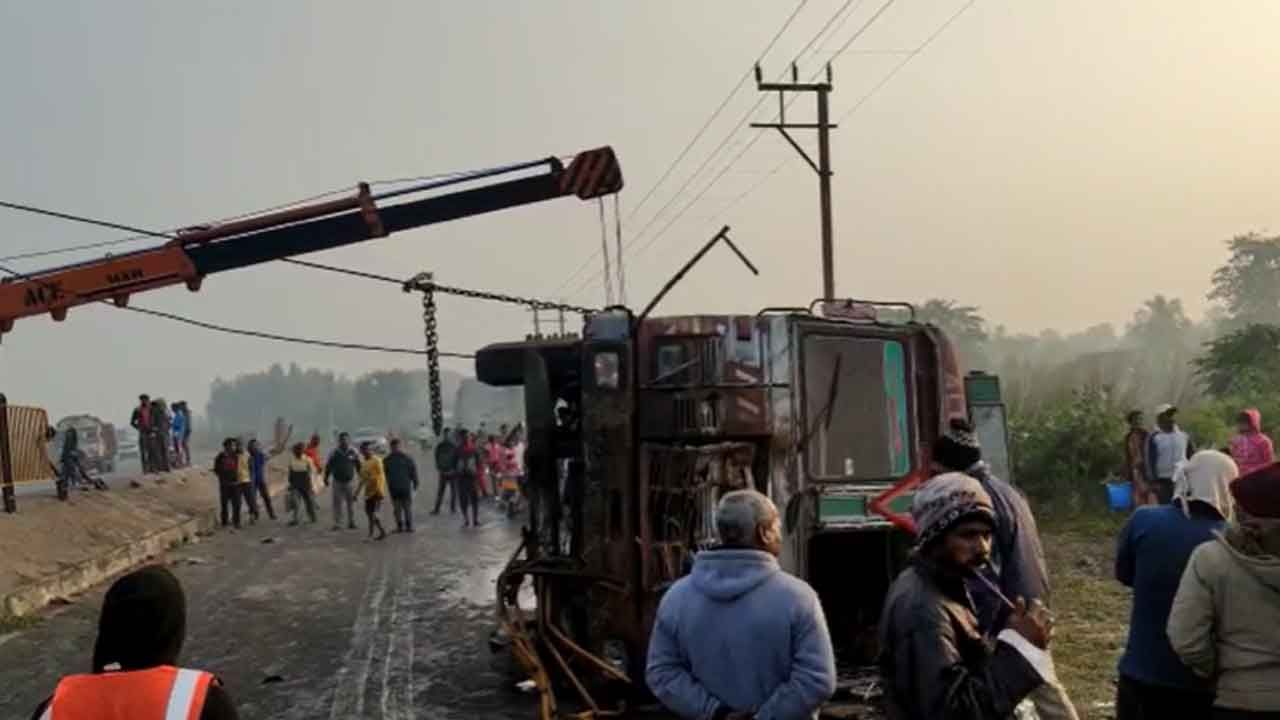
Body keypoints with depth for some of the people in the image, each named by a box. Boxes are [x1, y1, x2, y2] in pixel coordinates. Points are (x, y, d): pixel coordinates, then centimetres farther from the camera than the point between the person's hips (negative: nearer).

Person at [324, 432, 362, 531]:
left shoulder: (353, 452, -1)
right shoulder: (334, 452, -2)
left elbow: (359, 466, 8)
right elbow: (328, 466, 5)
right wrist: (326, 478, 5)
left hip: (350, 481, 1)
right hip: (337, 482, -1)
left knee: (351, 503, 4)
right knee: (337, 504, -1)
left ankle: (351, 523, 14)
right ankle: (337, 524, 4)